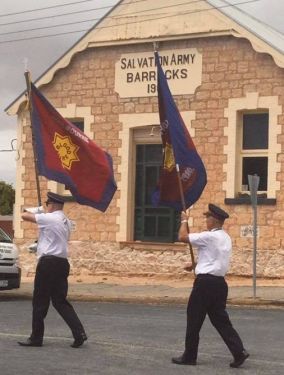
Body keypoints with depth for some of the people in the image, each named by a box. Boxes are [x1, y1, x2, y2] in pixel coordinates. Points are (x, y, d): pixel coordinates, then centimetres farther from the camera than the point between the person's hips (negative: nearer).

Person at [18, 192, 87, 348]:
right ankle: (79, 333, -2)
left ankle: (36, 338, 9)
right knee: (60, 301, 10)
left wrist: (35, 211, 13)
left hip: (48, 263, -8)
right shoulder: (66, 221, 15)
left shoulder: (49, 218, -11)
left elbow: (24, 215, -8)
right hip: (62, 263, 8)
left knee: (40, 302, 2)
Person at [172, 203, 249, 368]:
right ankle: (239, 351, -1)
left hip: (205, 282, -8)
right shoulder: (226, 238, 13)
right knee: (220, 319, 10)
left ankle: (189, 356, 12)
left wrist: (184, 221, 3)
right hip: (220, 282, 8)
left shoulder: (209, 236, -15)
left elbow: (183, 237, -12)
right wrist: (196, 265, 22)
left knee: (194, 319, 4)